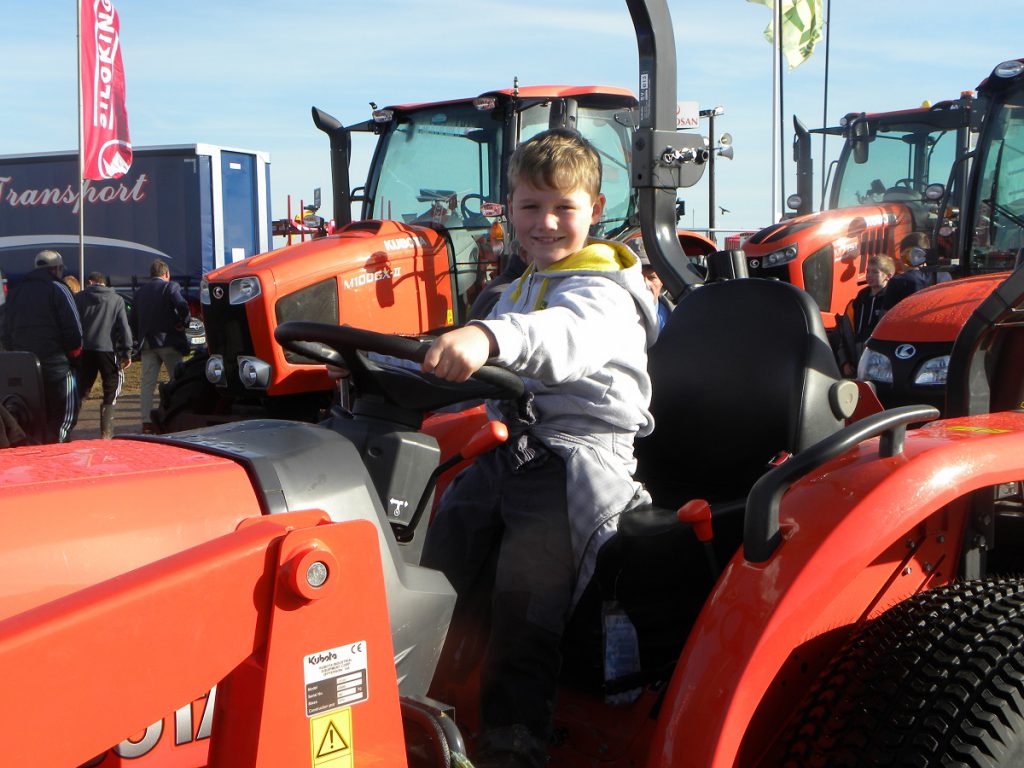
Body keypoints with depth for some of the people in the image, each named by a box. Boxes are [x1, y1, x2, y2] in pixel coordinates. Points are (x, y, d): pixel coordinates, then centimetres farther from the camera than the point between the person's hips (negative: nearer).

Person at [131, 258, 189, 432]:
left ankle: (146, 421, -5)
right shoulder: (170, 287, -5)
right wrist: (182, 324, -6)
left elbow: (134, 317, 14)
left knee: (147, 383, 2)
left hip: (147, 343, 4)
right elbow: (183, 307, -20)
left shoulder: (140, 291, 13)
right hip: (168, 341, -4)